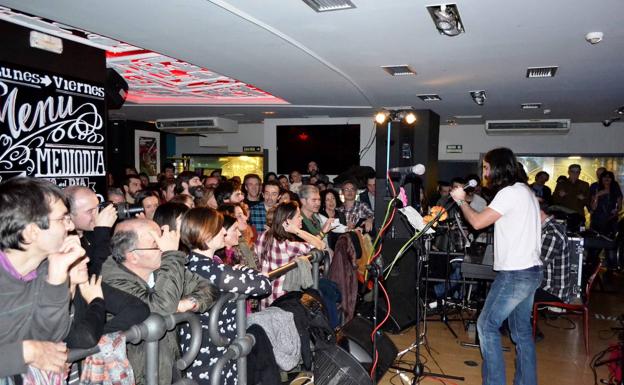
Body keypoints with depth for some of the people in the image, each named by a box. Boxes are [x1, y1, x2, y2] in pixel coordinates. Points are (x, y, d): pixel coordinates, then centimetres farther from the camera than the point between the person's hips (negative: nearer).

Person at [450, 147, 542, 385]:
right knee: (522, 330, 15)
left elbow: (477, 222, -19)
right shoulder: (526, 191, 15)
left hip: (515, 274, -10)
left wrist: (461, 201, -4)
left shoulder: (510, 193, -16)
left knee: (487, 326, -3)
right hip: (530, 270, 10)